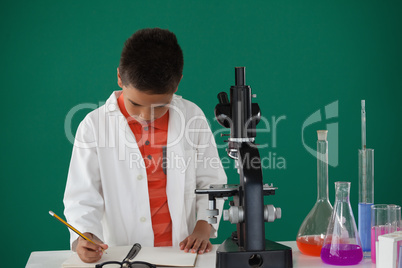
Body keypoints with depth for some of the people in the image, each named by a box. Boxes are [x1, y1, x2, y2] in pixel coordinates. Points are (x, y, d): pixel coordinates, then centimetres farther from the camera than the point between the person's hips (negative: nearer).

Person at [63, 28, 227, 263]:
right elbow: (82, 196, -2)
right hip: (120, 253, 0)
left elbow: (212, 181, 10)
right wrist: (84, 236, -20)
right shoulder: (94, 126, -2)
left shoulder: (192, 118, 3)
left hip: (182, 250, 0)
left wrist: (204, 226, -4)